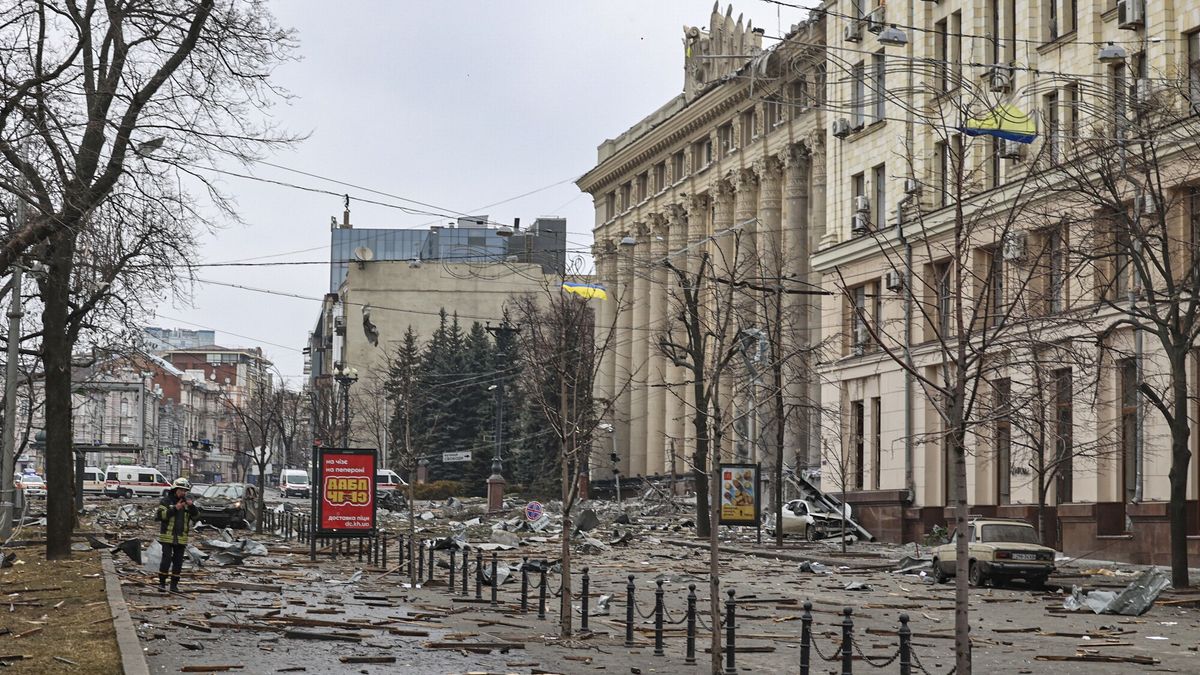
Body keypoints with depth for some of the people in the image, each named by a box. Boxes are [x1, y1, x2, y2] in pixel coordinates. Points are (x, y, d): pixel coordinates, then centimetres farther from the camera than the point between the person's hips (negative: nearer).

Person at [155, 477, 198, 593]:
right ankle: (162, 583, -2)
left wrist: (191, 506, -16)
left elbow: (195, 516, 3)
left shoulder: (187, 501, 9)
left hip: (182, 538, 4)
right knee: (166, 560, -11)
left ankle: (174, 585, 13)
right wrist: (175, 508, -22)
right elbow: (160, 515, -15)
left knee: (178, 562, 6)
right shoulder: (166, 501, -4)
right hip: (167, 536, -4)